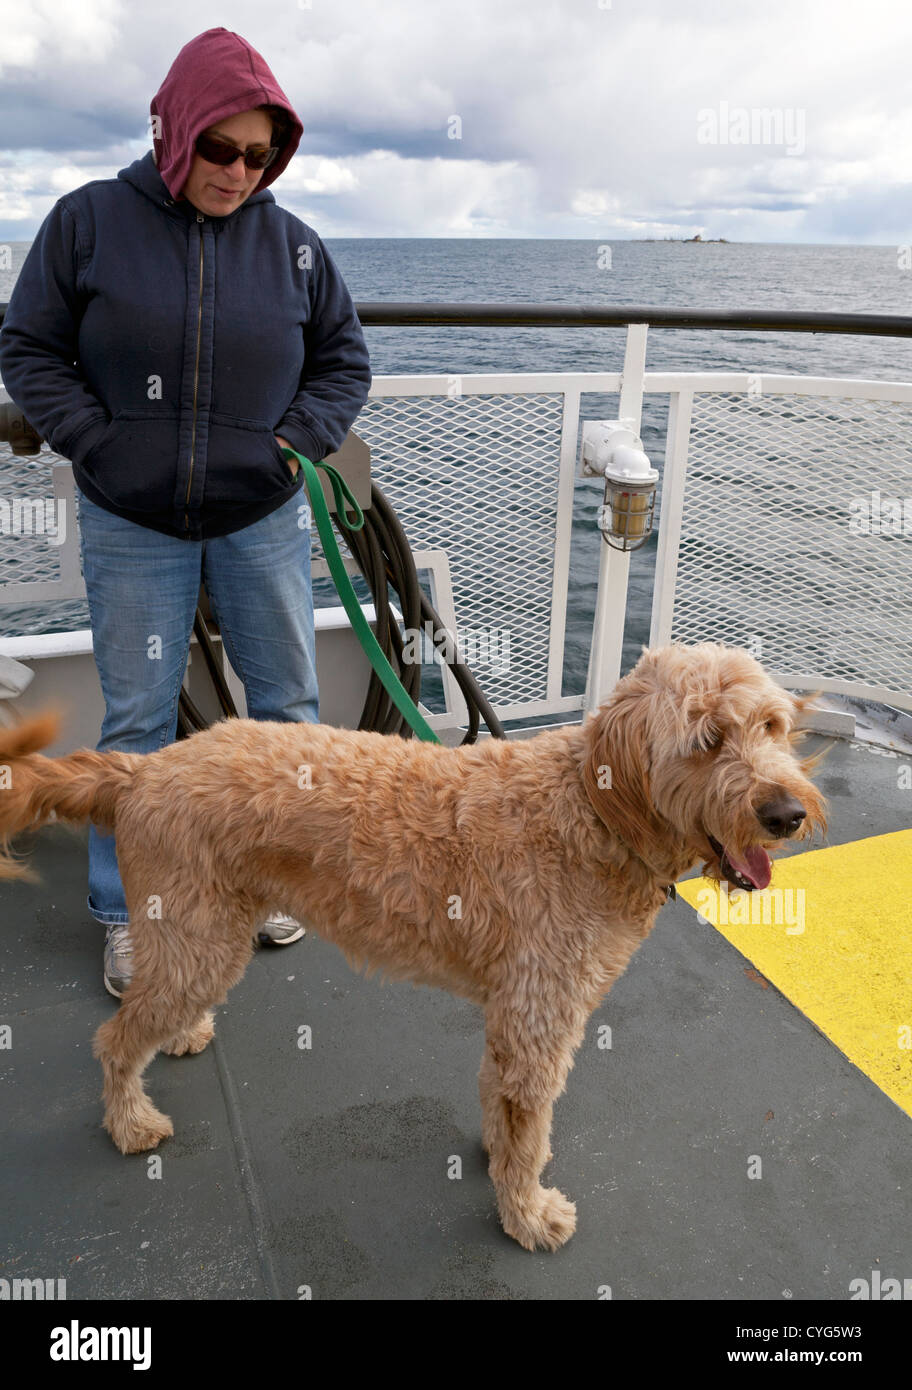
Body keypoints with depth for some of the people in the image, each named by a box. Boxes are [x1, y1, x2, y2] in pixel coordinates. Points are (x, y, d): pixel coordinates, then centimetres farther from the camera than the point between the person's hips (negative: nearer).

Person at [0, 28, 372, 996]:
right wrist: (97, 442, -10)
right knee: (137, 721, 6)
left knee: (289, 701, 9)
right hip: (131, 525, -1)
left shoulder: (291, 242, 1)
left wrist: (299, 442, -4)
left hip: (263, 520, 2)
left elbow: (344, 357, 11)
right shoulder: (90, 221, -4)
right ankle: (128, 910, 23)